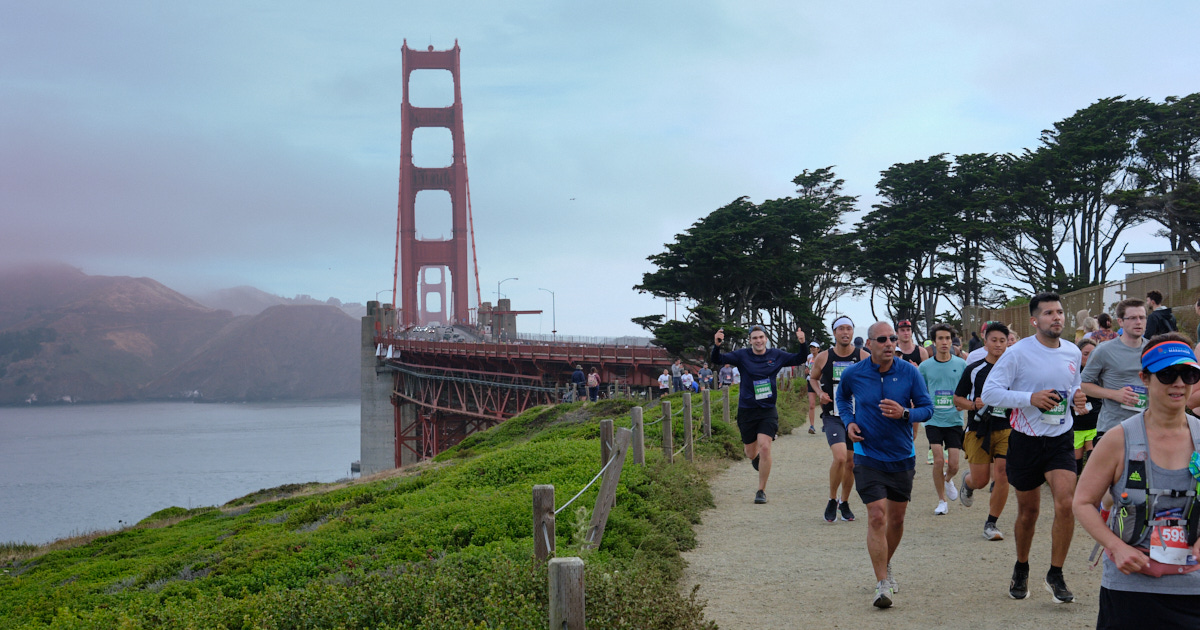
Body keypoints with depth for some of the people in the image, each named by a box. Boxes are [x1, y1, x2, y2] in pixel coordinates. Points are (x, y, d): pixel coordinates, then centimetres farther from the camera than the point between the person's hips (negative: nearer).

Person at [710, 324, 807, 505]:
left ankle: (761, 491, -3)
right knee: (751, 454, 10)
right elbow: (717, 360, -13)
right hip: (746, 410, 0)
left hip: (768, 410, 0)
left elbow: (799, 360, 9)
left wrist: (802, 344, -11)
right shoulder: (742, 356, -5)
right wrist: (716, 345, -33)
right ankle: (757, 458, 51)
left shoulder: (776, 355, 1)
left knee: (764, 447, -16)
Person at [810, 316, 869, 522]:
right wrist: (820, 393, -2)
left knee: (851, 462, 8)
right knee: (840, 457, -20)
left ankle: (844, 502, 30)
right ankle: (832, 500, 1)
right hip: (832, 417, -2)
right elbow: (814, 378, 16)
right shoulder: (823, 358, -2)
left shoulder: (863, 357, -2)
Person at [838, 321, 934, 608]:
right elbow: (842, 398, 16)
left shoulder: (909, 372, -7)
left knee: (896, 519, 13)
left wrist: (904, 413, -21)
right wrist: (849, 421, -1)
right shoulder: (853, 374, -5)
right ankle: (882, 584, -8)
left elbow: (927, 407, -1)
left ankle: (886, 566, 38)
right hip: (868, 456, -2)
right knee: (876, 517, -13)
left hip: (902, 457, 2)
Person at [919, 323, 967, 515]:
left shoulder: (961, 364, 2)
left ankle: (947, 480, 34)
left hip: (954, 420, 1)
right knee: (939, 460, -11)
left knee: (953, 465, -2)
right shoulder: (925, 366, 2)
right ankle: (942, 501, 7)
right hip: (933, 419, -1)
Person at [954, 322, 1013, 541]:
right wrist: (974, 405, -13)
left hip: (1006, 429, 1)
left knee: (1002, 477, -9)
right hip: (978, 430, -1)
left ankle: (991, 523, 6)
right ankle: (967, 481, 38)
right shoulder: (974, 369, 2)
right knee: (980, 480, -1)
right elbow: (957, 398, 5)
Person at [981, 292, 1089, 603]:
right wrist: (1030, 398, -25)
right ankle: (1021, 570, 34)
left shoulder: (1073, 352, 4)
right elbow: (989, 392, -14)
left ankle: (1055, 575, 0)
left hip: (1061, 439, 3)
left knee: (1066, 503, -16)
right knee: (1028, 510, 9)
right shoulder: (1018, 353, -11)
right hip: (1026, 440, -2)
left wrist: (1078, 396, -3)